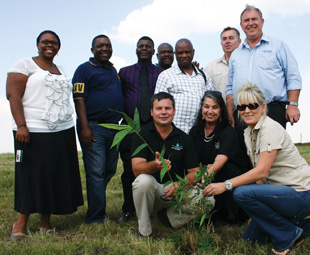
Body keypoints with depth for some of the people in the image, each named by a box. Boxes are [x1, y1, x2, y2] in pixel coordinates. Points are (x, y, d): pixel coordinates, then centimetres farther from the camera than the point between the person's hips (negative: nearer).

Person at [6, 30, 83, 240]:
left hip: (63, 133, 6)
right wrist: (21, 125, -19)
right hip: (34, 133, -6)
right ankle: (21, 222, 12)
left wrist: (71, 128, 18)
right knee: (31, 176, -3)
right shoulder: (24, 65, 2)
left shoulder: (60, 70, 21)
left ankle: (45, 222, 16)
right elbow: (13, 95, -8)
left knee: (56, 176, 6)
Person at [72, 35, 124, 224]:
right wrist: (85, 128, -20)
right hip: (93, 127, -7)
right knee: (96, 172, -8)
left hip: (114, 127, 7)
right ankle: (96, 219, 0)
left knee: (109, 171, 11)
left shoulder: (114, 70, 20)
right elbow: (79, 99, -11)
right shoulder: (85, 69, -2)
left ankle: (96, 207, 27)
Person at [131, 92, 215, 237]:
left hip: (178, 192, 3)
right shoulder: (142, 134, -6)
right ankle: (144, 231, -13)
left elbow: (195, 172, 0)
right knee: (143, 180, -35)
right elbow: (137, 169, -19)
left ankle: (171, 217, 5)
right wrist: (154, 165, -41)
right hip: (152, 191, -2)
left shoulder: (183, 138, 3)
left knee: (208, 200, -20)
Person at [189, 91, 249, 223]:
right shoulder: (195, 131, 2)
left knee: (224, 167, -34)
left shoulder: (228, 132, -14)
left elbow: (220, 160, -29)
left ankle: (232, 212, -14)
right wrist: (206, 167, -23)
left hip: (234, 178, -2)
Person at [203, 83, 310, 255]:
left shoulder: (270, 128, -19)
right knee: (250, 237, 7)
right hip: (280, 189, 9)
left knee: (242, 193, -27)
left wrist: (225, 185, -29)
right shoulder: (248, 133, 8)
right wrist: (257, 212, 3)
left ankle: (288, 235, -8)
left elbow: (262, 171, -27)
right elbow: (259, 173, 9)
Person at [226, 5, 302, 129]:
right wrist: (230, 114, 9)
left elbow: (293, 78, 5)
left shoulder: (278, 46, 12)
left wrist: (292, 105, -7)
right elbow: (230, 87, 19)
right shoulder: (235, 54, 20)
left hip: (273, 110, -2)